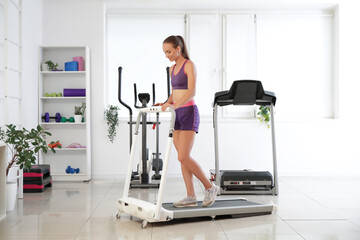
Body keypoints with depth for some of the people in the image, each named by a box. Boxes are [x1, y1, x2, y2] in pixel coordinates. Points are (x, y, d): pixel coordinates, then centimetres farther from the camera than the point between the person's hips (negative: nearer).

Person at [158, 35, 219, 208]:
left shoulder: (189, 65, -8)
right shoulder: (172, 69, 16)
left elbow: (192, 91, -21)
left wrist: (176, 105, -33)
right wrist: (166, 104, 1)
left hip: (188, 113, -8)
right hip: (177, 115, 8)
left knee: (183, 157, -12)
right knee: (182, 158, 6)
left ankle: (210, 187, 4)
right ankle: (191, 197, 11)